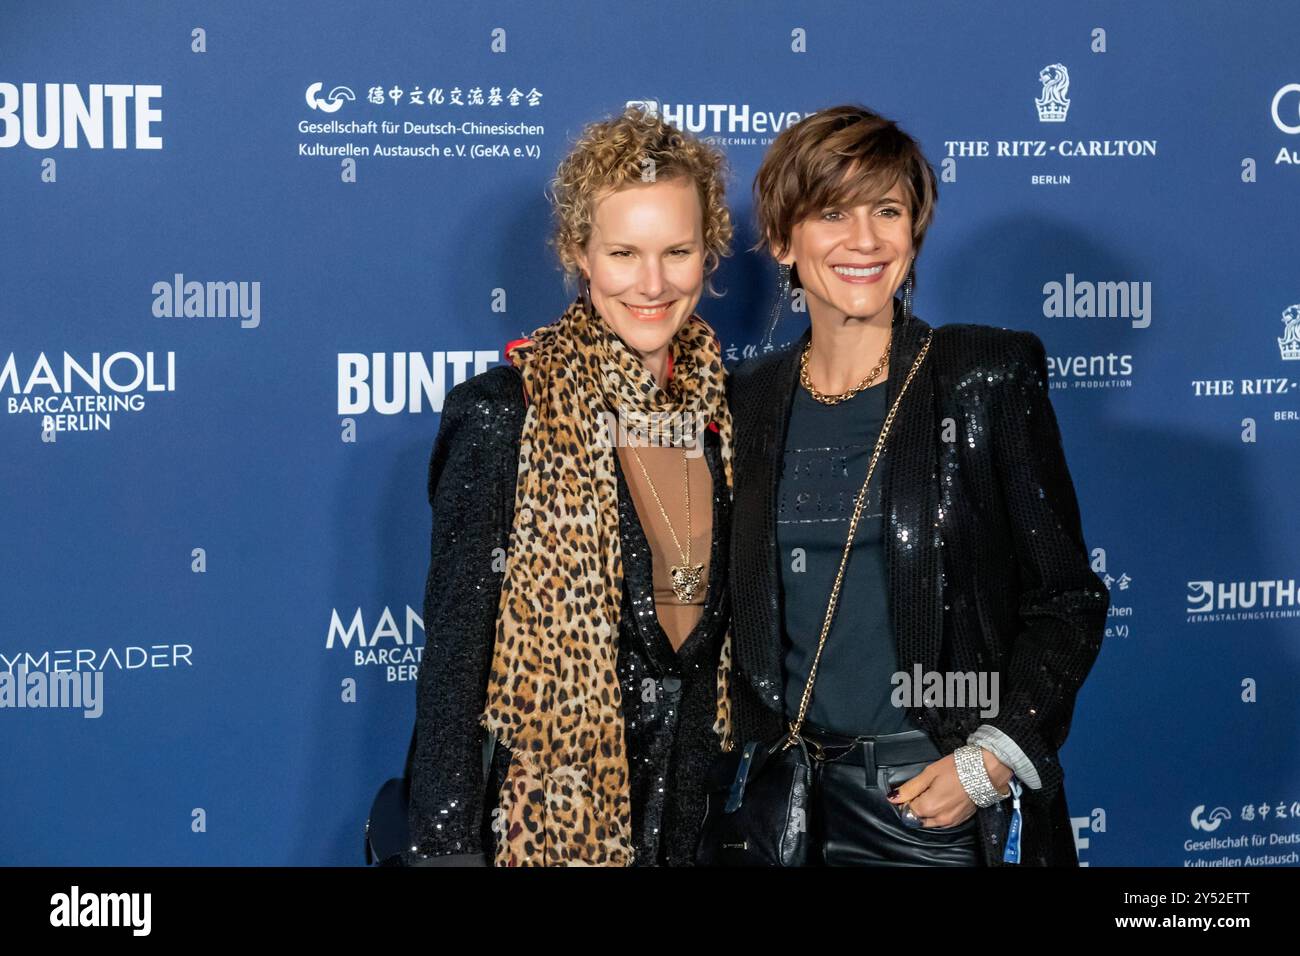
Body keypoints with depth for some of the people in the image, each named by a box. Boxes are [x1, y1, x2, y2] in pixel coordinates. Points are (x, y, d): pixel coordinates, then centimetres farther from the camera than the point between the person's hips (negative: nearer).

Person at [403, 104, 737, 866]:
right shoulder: (503, 415, -13)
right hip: (546, 821, -4)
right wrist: (449, 846, -16)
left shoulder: (725, 408, 2)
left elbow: (721, 619, 10)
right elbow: (452, 654, -13)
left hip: (695, 809, 4)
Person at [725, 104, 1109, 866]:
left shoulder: (989, 377, -5)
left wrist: (992, 759, -13)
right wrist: (758, 765, 3)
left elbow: (1067, 601, -4)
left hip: (945, 801, -3)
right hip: (793, 796, 3)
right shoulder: (749, 399, 4)